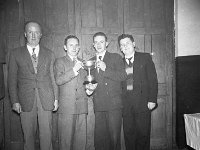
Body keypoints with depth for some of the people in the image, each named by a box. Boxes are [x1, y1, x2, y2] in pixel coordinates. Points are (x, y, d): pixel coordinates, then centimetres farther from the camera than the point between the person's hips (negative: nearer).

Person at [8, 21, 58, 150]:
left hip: (46, 100, 1)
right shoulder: (16, 54, 5)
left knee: (47, 135, 4)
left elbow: (53, 77, 9)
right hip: (26, 101, 0)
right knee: (28, 135, 7)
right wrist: (14, 101, -2)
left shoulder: (49, 54, 9)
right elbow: (12, 79, 4)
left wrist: (56, 98, 5)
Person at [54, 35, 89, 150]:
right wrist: (74, 70, -19)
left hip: (82, 106, 4)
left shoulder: (83, 63, 20)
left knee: (81, 139, 4)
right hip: (66, 106, -3)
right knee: (66, 139, -1)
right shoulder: (60, 62, 6)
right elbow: (58, 80, -9)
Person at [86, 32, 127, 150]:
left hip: (114, 104, -4)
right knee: (99, 139, 4)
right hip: (99, 105, 4)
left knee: (114, 137, -5)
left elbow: (123, 76, -7)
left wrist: (105, 69, -16)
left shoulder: (116, 57, 5)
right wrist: (89, 87, 3)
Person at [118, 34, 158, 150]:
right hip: (126, 103, 2)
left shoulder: (145, 58, 4)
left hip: (142, 101, -2)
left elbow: (153, 79, 0)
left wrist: (152, 99, -8)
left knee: (143, 133, 3)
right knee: (128, 133, 7)